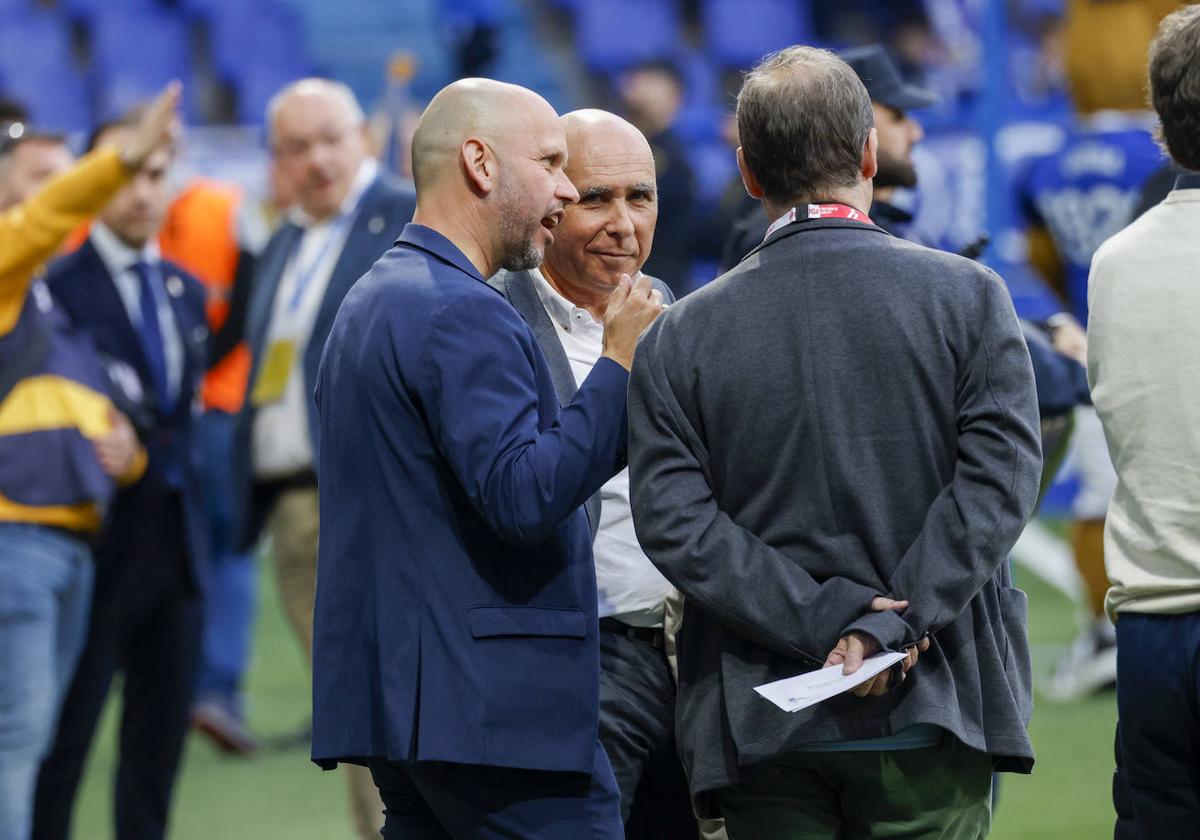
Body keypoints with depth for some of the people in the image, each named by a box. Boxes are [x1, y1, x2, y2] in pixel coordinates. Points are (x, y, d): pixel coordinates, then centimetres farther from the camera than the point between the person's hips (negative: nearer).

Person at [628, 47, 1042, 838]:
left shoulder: (680, 336, 3)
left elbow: (672, 520, -6)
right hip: (929, 713, -1)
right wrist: (888, 630, -13)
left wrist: (825, 623, -10)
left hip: (764, 730, 1)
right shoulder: (969, 297, -1)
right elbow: (999, 480, -10)